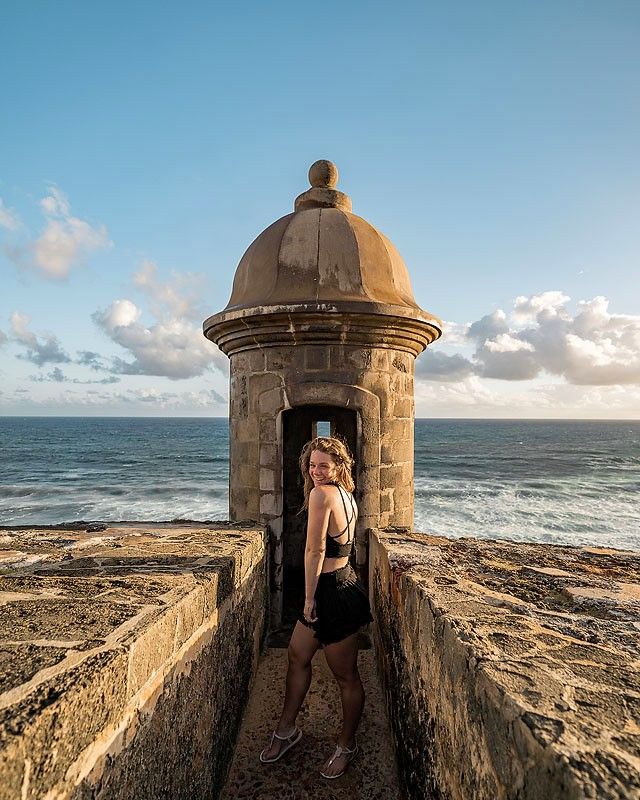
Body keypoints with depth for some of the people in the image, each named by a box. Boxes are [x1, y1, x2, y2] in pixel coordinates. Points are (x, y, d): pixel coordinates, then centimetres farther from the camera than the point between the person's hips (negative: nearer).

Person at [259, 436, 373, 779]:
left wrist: (309, 599, -12)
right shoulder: (346, 495, 4)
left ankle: (346, 746, 35)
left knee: (346, 676, 12)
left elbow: (315, 551, -21)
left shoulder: (321, 493, -22)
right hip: (341, 582, 10)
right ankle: (286, 730, 42)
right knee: (297, 655, 22)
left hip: (333, 593, -10)